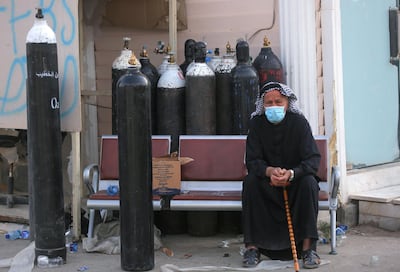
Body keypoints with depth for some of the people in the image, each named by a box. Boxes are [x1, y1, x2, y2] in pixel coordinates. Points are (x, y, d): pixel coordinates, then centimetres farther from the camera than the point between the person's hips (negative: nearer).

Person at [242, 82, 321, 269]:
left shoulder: (299, 122, -12)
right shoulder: (256, 124, -8)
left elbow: (313, 159, -18)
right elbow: (252, 161, -12)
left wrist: (291, 173, -37)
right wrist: (270, 171, -35)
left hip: (295, 180, -1)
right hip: (267, 183, 1)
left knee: (309, 182, -31)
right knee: (250, 182, -28)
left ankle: (308, 247, -26)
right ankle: (252, 247, -24)